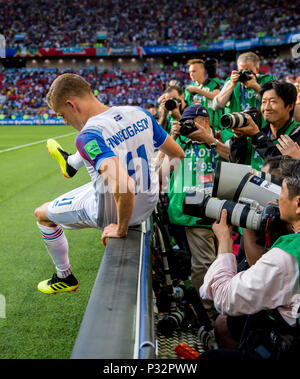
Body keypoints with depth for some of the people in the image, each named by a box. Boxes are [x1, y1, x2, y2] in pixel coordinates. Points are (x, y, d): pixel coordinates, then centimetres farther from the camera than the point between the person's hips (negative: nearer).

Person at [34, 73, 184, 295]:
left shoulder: (88, 137, -30)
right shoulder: (139, 114, -9)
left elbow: (124, 187, -43)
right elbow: (178, 154, 1)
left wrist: (121, 229, -26)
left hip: (113, 214, -6)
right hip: (150, 203, 7)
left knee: (42, 215, 19)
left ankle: (65, 278, 36)